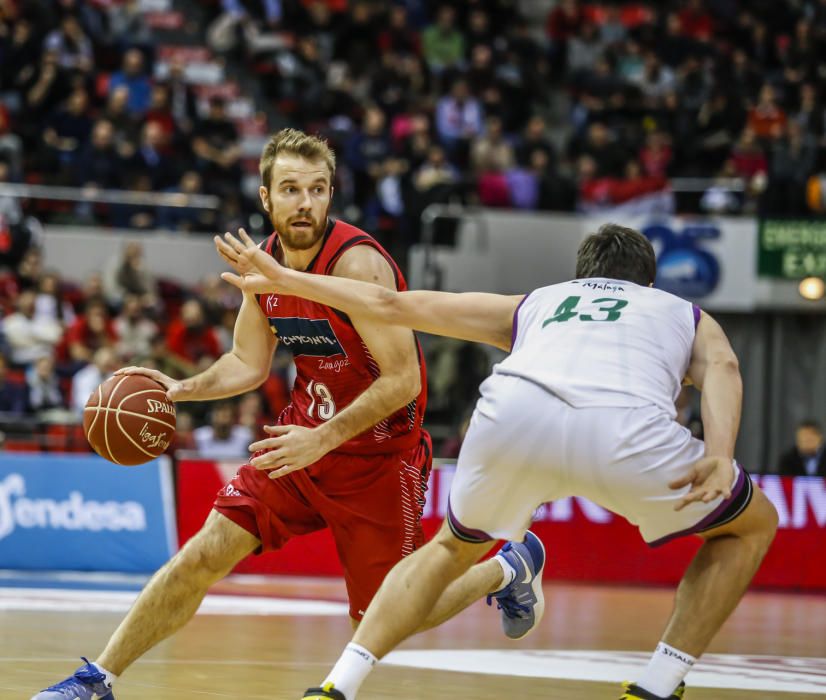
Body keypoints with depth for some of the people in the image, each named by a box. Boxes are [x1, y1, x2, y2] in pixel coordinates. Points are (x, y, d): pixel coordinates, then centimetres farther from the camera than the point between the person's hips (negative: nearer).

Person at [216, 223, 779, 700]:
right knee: (754, 525, 25)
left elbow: (391, 305, 42)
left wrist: (283, 280, 51)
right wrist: (719, 457, -2)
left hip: (513, 409, 3)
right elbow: (721, 367, 13)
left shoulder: (535, 303, 41)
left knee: (455, 546, 33)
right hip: (626, 429, -2)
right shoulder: (687, 315, 37)